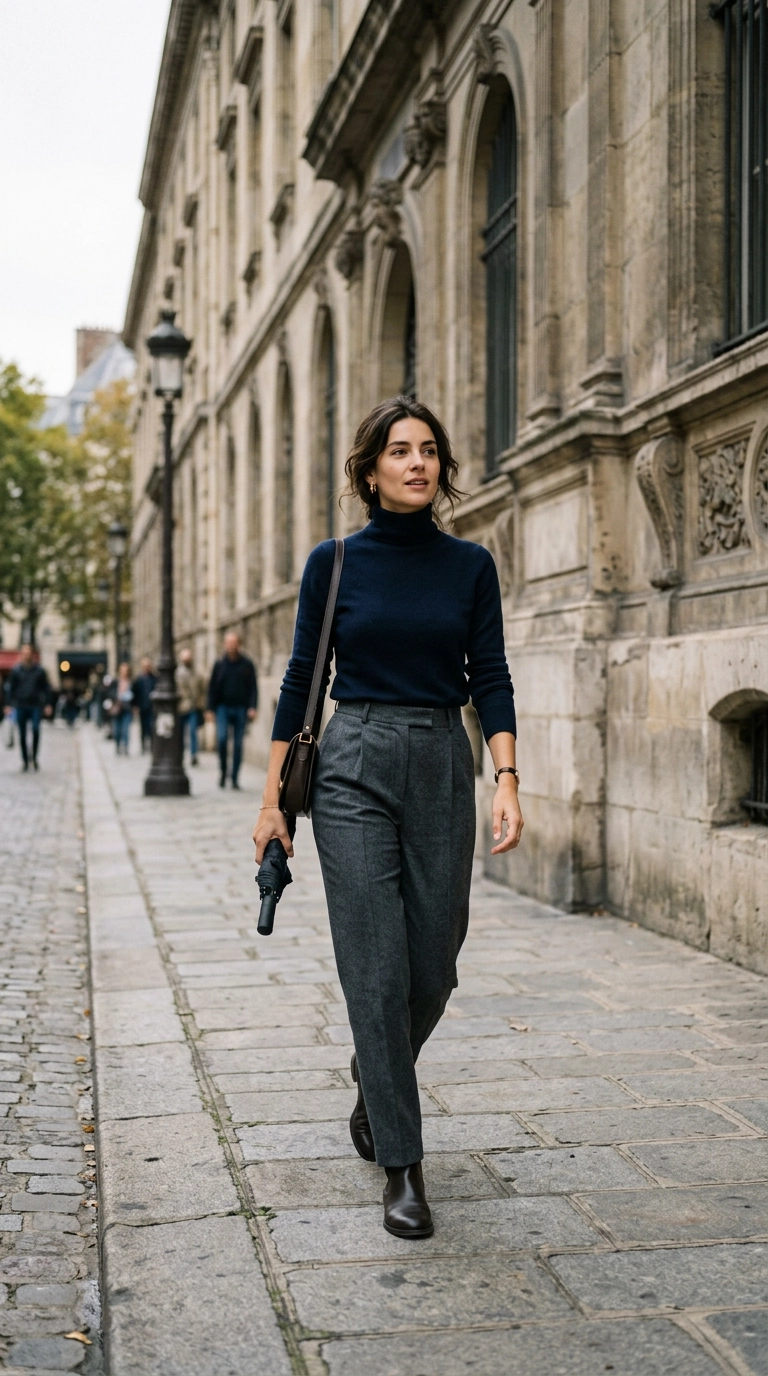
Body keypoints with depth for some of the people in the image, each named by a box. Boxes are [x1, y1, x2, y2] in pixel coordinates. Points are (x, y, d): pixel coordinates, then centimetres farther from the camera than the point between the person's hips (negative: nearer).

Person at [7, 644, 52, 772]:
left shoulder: (39, 670, 4)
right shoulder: (16, 670, 4)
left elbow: (46, 688, 7)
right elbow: (11, 688, 7)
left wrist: (47, 704, 2)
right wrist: (10, 704, -1)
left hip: (35, 705, -1)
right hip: (20, 706, 1)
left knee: (36, 730, -16)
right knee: (22, 734, 4)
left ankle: (34, 757, -1)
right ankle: (25, 760, 13)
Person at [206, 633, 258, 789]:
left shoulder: (247, 664, 3)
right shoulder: (219, 664, 5)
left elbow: (253, 688, 3)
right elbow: (212, 688, 7)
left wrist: (253, 707, -9)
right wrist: (210, 710, 1)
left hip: (240, 709, 0)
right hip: (223, 707, 0)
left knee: (238, 744, 2)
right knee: (222, 738, -17)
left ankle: (234, 778, 9)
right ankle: (223, 770, 4)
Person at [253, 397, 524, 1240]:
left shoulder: (469, 565, 5)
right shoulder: (334, 562, 1)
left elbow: (490, 679, 3)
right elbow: (302, 678, 3)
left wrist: (507, 777, -11)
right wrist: (271, 797, 1)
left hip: (442, 767, 2)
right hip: (353, 767, -2)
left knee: (432, 966, 7)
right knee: (378, 968, -6)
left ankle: (374, 1085, 39)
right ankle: (402, 1166, 3)